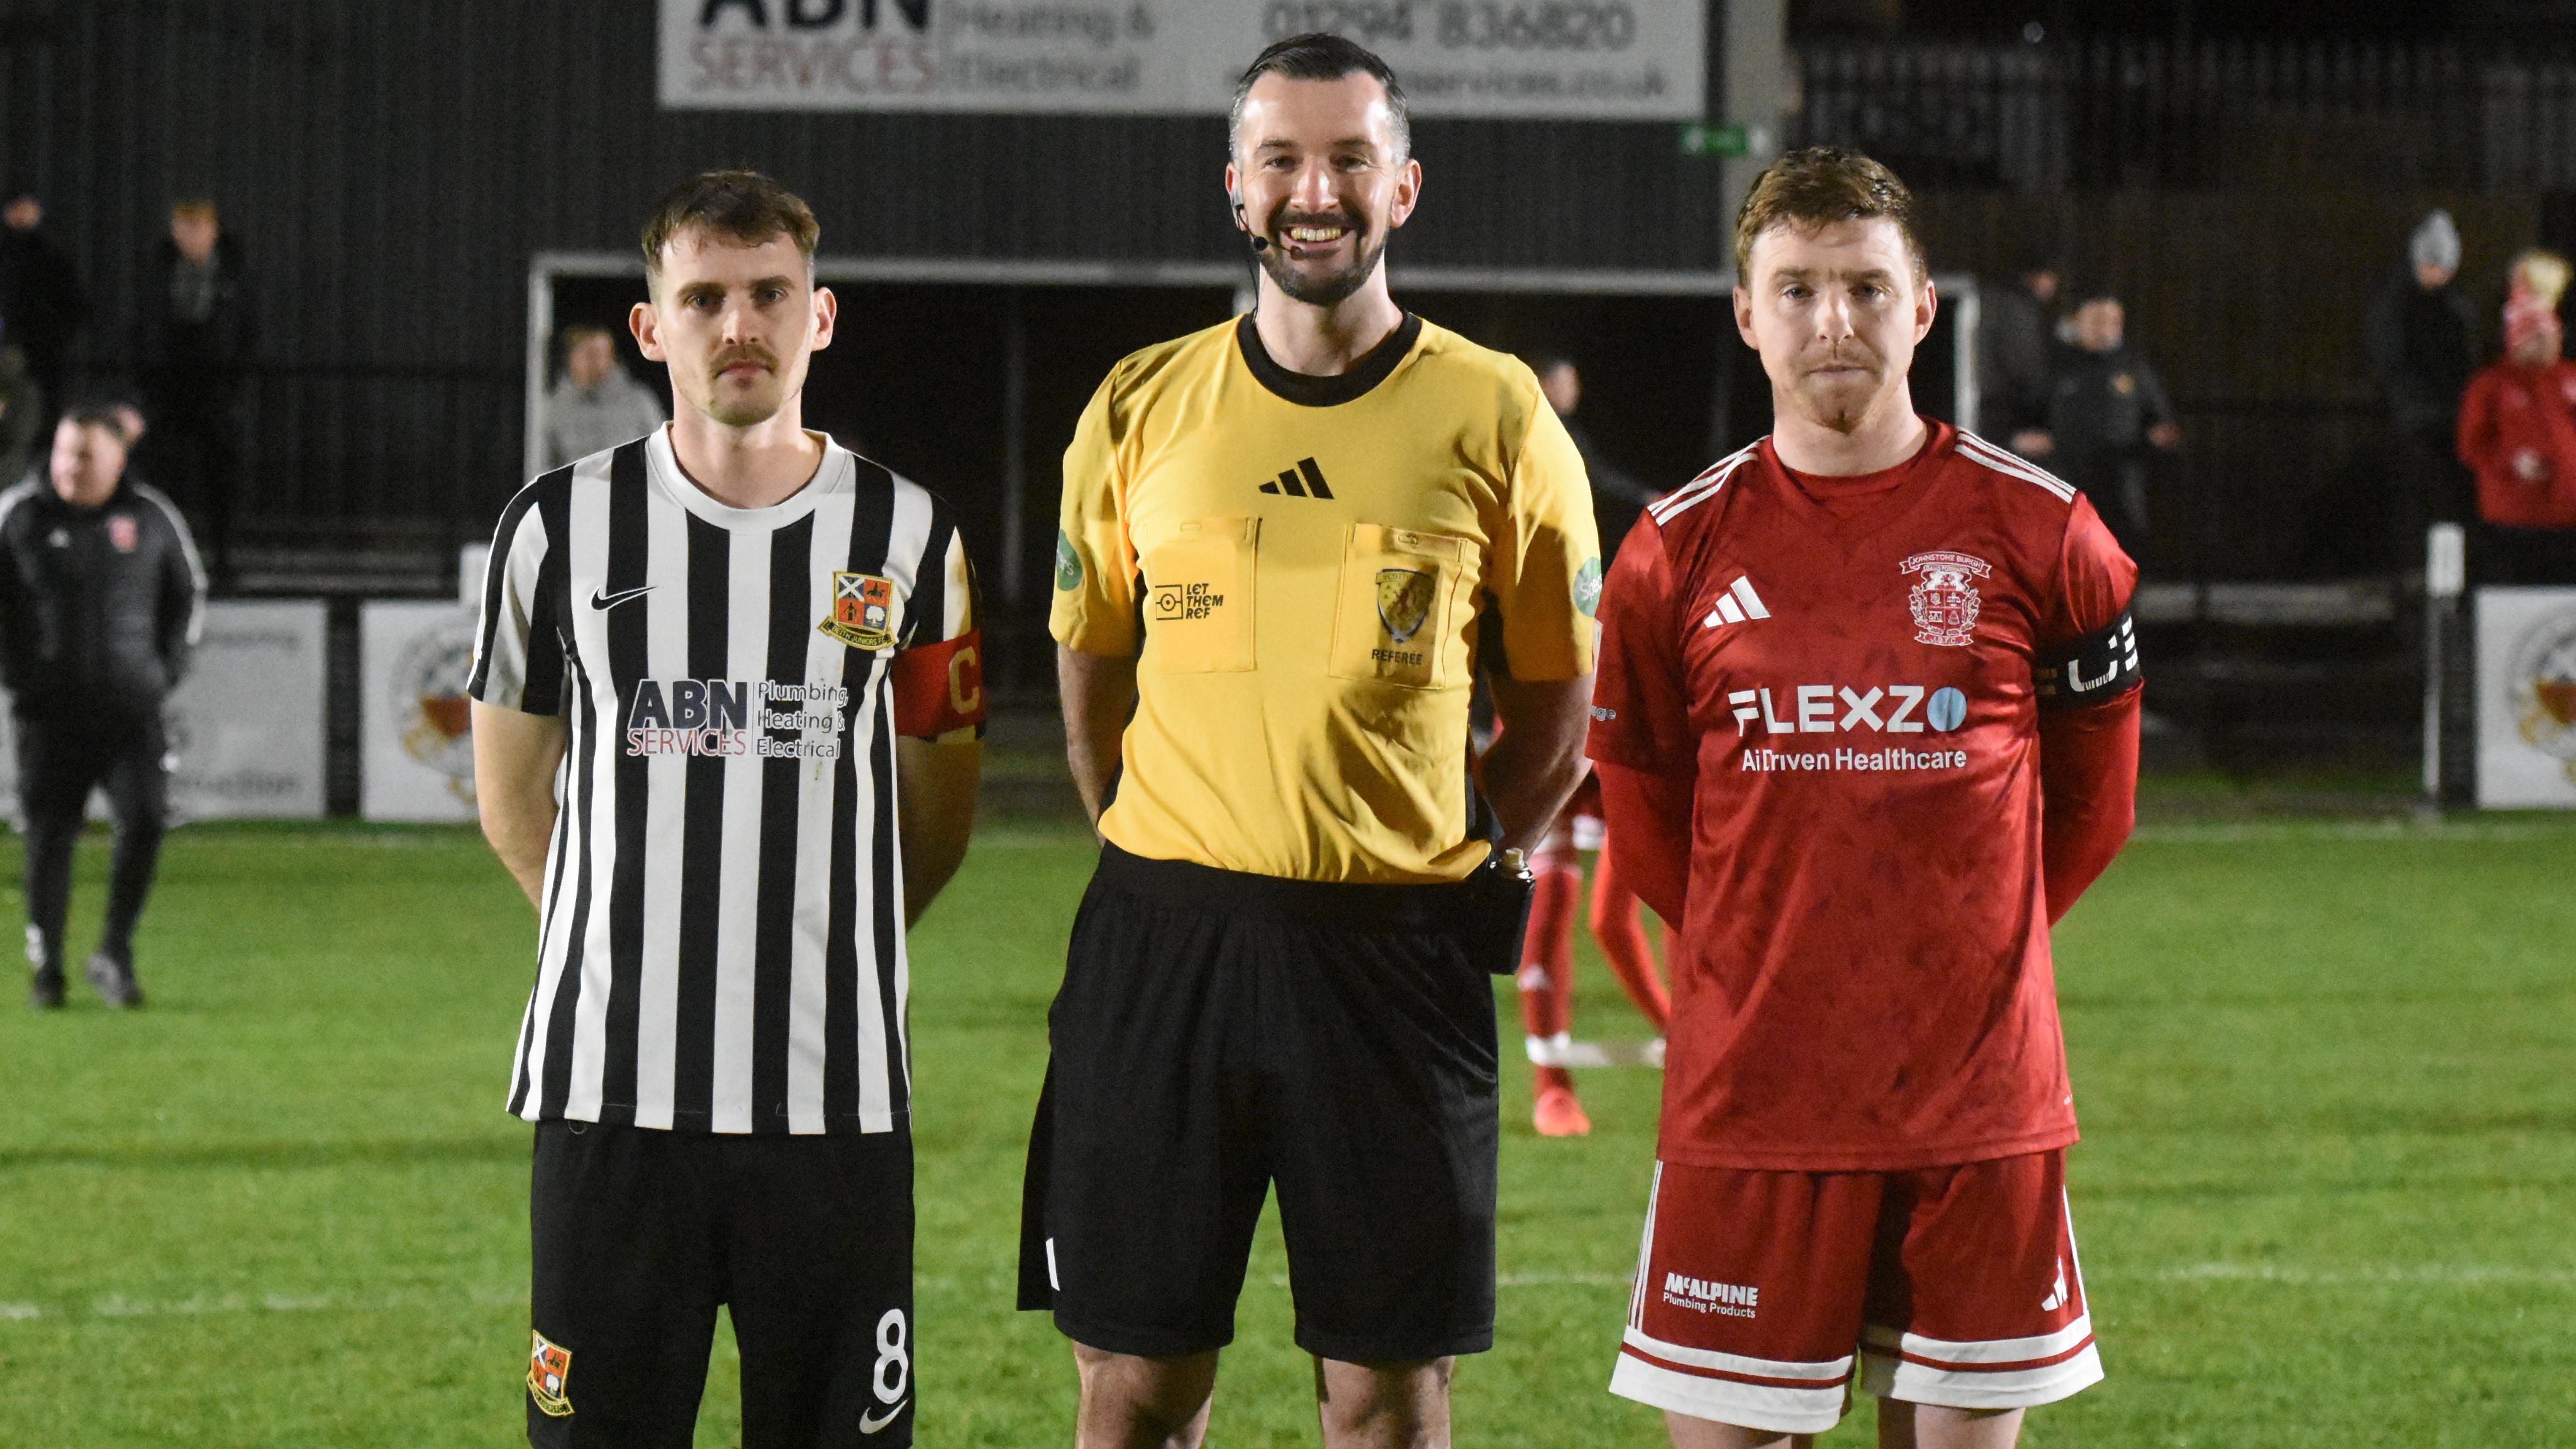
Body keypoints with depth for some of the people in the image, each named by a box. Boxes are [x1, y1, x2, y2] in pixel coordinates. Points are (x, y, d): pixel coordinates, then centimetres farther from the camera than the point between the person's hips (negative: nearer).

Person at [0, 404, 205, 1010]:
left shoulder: (150, 516, 3)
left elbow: (188, 593, 17)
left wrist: (167, 669, 9)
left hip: (131, 706, 1)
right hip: (50, 709, -1)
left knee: (145, 819, -13)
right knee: (49, 835, 1)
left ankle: (114, 955, 2)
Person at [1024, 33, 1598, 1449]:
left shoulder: (1495, 420, 1)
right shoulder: (1141, 410, 6)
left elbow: (1552, 719, 8)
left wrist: (1450, 868, 3)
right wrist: (1170, 875, 12)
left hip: (1398, 947, -1)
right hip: (1163, 941, 1)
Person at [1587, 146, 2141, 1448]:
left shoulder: (2037, 531, 0)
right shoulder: (1682, 548, 2)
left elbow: (2093, 799, 11)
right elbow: (1639, 804, 13)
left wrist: (1972, 944, 9)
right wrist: (1756, 952, 9)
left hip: (1980, 1094, 0)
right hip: (1748, 1091, 0)